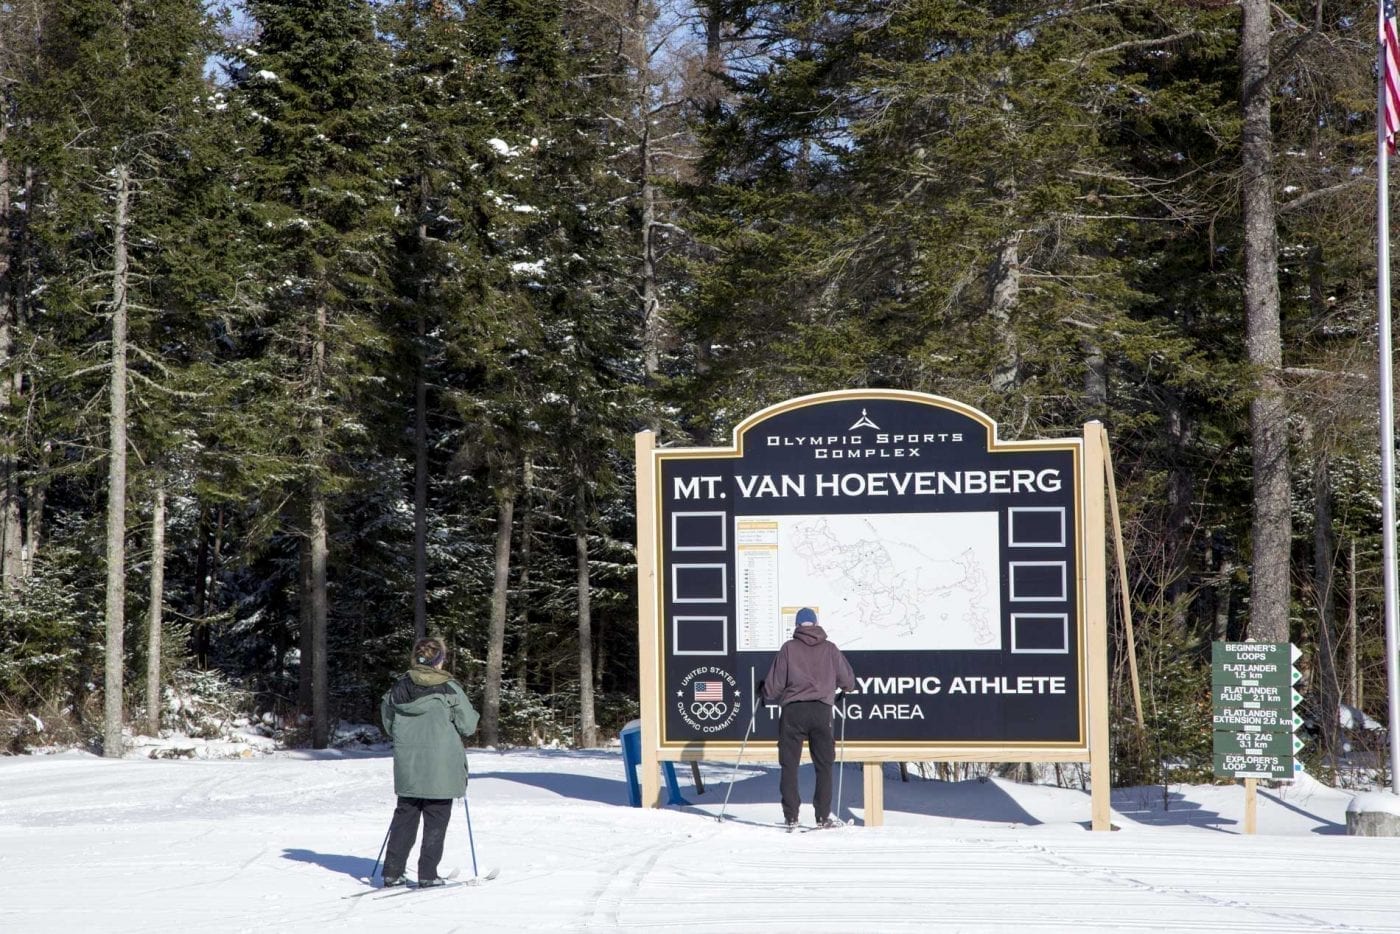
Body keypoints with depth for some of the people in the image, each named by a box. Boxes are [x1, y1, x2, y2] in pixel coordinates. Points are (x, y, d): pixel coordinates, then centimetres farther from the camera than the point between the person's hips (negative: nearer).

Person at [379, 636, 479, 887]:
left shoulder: (399, 688, 1)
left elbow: (388, 724, 12)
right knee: (436, 820, 5)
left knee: (405, 817, 13)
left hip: (407, 768, 4)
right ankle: (428, 874, 4)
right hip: (441, 769, -4)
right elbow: (468, 725, -8)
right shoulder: (448, 688, -13)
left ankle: (392, 873, 11)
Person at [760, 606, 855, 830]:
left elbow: (773, 686, 2)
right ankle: (823, 816, 4)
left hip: (793, 711, -1)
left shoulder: (789, 648, 3)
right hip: (822, 711, 1)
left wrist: (763, 690, 25)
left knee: (789, 765, 4)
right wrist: (847, 688, 38)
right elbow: (848, 681, 14)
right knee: (824, 765, 8)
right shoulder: (830, 648, 7)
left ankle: (791, 817, -1)